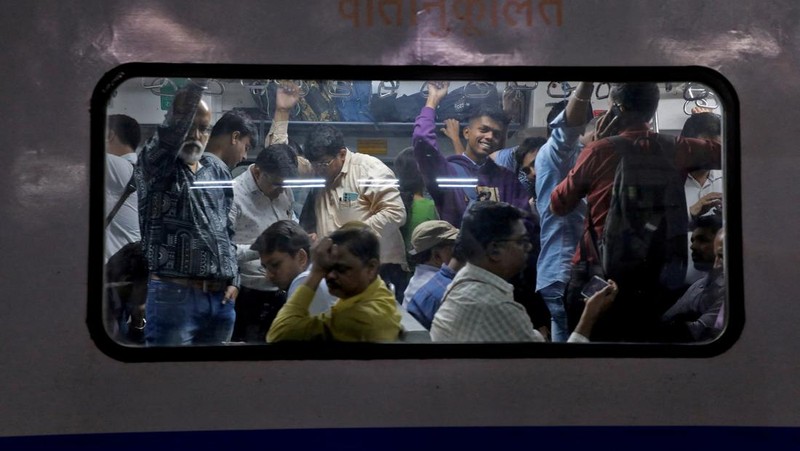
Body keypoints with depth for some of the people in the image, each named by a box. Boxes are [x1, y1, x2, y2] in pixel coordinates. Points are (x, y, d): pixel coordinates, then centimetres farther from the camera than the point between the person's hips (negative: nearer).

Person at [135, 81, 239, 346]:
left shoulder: (218, 169, 13)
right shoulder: (154, 165, -4)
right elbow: (171, 132, -25)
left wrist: (233, 279, 10)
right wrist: (195, 85, -37)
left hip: (220, 297, 6)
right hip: (174, 294, -5)